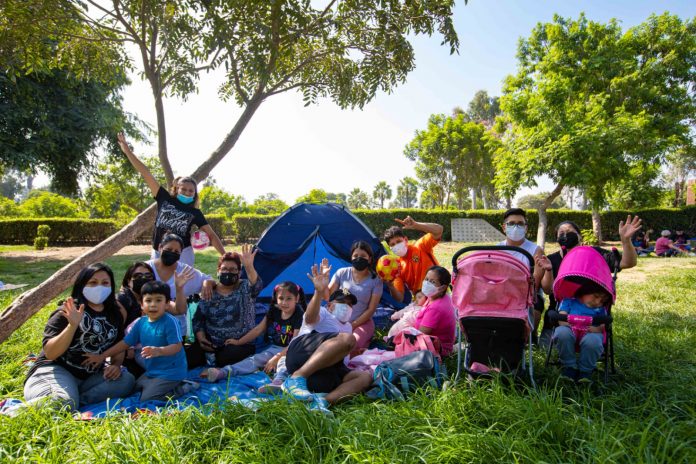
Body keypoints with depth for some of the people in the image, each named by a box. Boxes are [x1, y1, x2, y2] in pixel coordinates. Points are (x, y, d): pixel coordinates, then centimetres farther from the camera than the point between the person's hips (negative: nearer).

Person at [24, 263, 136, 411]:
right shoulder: (68, 312, -9)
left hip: (90, 376, 6)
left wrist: (116, 365, -4)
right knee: (61, 404, -35)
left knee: (127, 379, -20)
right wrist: (72, 325, -30)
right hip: (56, 370, -5)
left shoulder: (114, 314, 7)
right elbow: (50, 353, -17)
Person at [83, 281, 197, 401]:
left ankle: (182, 388, -2)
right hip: (151, 372, 9)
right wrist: (102, 356, 11)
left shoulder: (170, 322, -20)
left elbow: (177, 346, -23)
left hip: (170, 372, -9)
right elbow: (125, 343, 11)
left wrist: (159, 351, -40)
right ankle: (175, 385, 18)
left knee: (146, 399, -17)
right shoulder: (141, 322, 2)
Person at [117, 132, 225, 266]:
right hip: (158, 254, 2)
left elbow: (211, 235, -4)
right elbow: (146, 174, -2)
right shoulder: (165, 199, 0)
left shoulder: (195, 213, -2)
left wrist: (224, 255, -16)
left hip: (182, 255, -2)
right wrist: (127, 151, -1)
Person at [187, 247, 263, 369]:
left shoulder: (245, 288, -1)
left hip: (239, 344, -2)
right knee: (187, 358, -19)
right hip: (210, 344, 3)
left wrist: (249, 267, -44)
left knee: (224, 360, -30)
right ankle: (212, 358, 5)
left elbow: (257, 285, -26)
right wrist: (201, 338, -5)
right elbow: (198, 319, 12)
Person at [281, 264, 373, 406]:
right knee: (347, 339, -29)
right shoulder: (322, 312, 17)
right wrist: (319, 291, -27)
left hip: (325, 372, 7)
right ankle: (296, 378, -34)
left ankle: (324, 401, -42)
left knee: (365, 377, -15)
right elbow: (310, 318, -11)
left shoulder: (347, 327, 39)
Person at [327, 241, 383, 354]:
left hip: (362, 323, -2)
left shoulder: (375, 280, -3)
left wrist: (352, 325, -11)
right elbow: (327, 296, -1)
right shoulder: (342, 273, 0)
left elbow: (371, 309, -4)